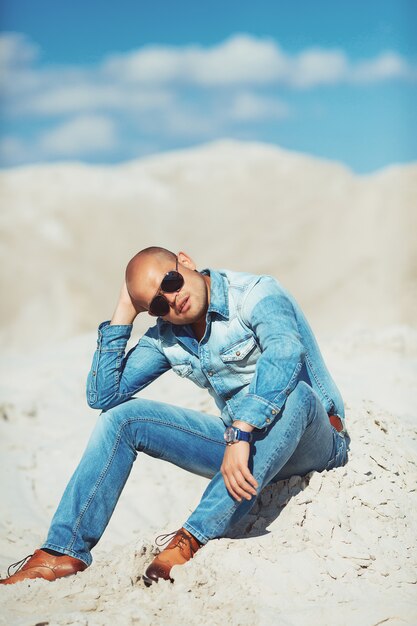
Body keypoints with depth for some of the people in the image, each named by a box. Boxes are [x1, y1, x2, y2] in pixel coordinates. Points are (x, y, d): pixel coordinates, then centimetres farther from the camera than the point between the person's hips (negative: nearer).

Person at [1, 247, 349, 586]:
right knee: (123, 417, -4)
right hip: (240, 444, 6)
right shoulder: (167, 337, 3)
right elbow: (103, 396, 0)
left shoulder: (255, 294, -17)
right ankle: (66, 552, -9)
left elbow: (285, 350, -38)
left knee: (295, 394, -40)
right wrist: (123, 315, -5)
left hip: (315, 443, -5)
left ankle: (193, 539, -38)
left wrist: (240, 433, -46)